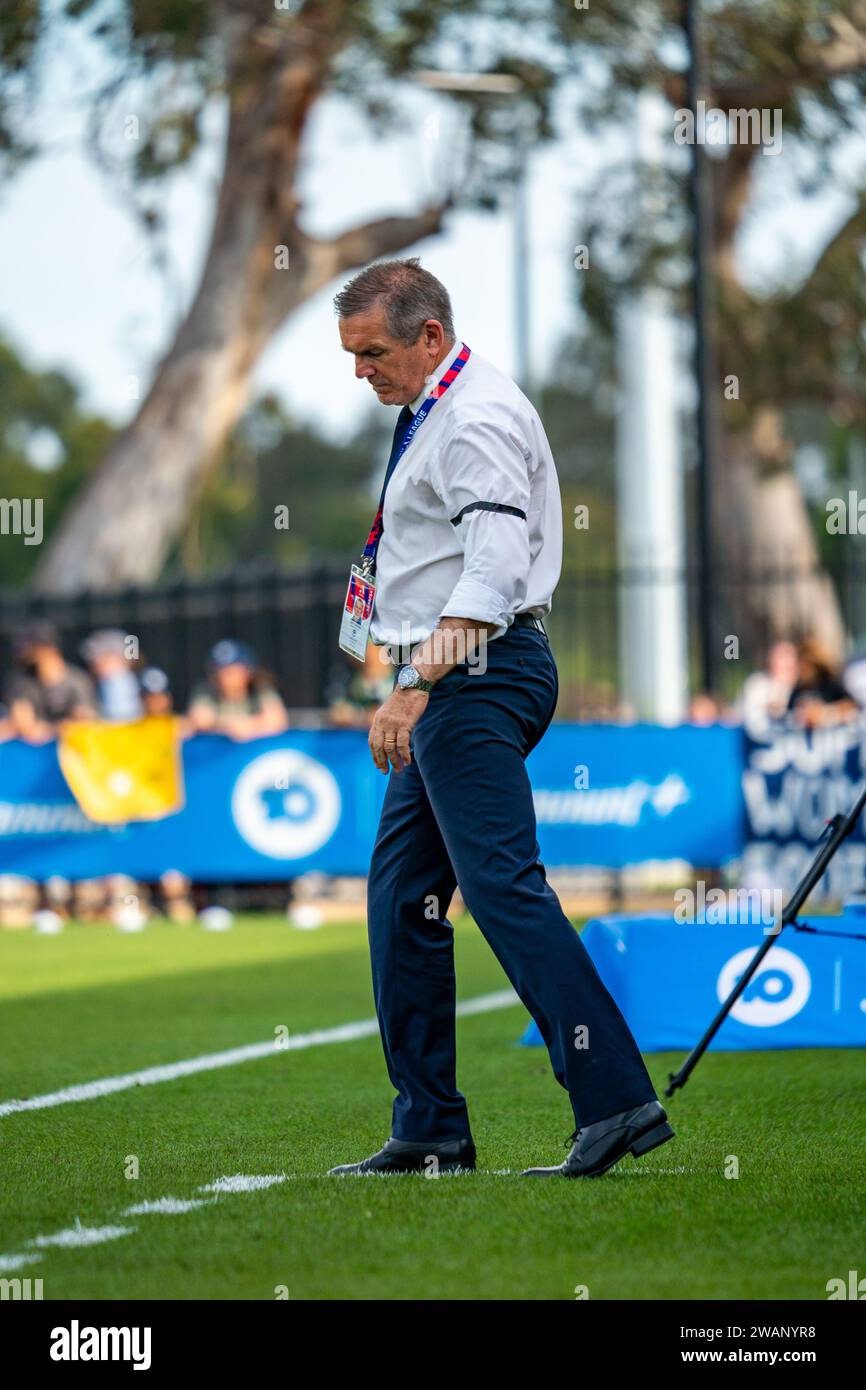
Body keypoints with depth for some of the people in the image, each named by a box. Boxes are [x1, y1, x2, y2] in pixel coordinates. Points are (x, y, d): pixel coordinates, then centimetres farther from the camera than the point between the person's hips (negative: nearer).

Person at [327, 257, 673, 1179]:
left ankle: (615, 1101, -20)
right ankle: (428, 1131, 12)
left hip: (472, 677, -11)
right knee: (401, 891, 10)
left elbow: (496, 567, -24)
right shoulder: (433, 415, 19)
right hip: (450, 680, 11)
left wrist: (415, 689, -29)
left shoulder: (476, 419, -14)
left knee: (503, 885, -16)